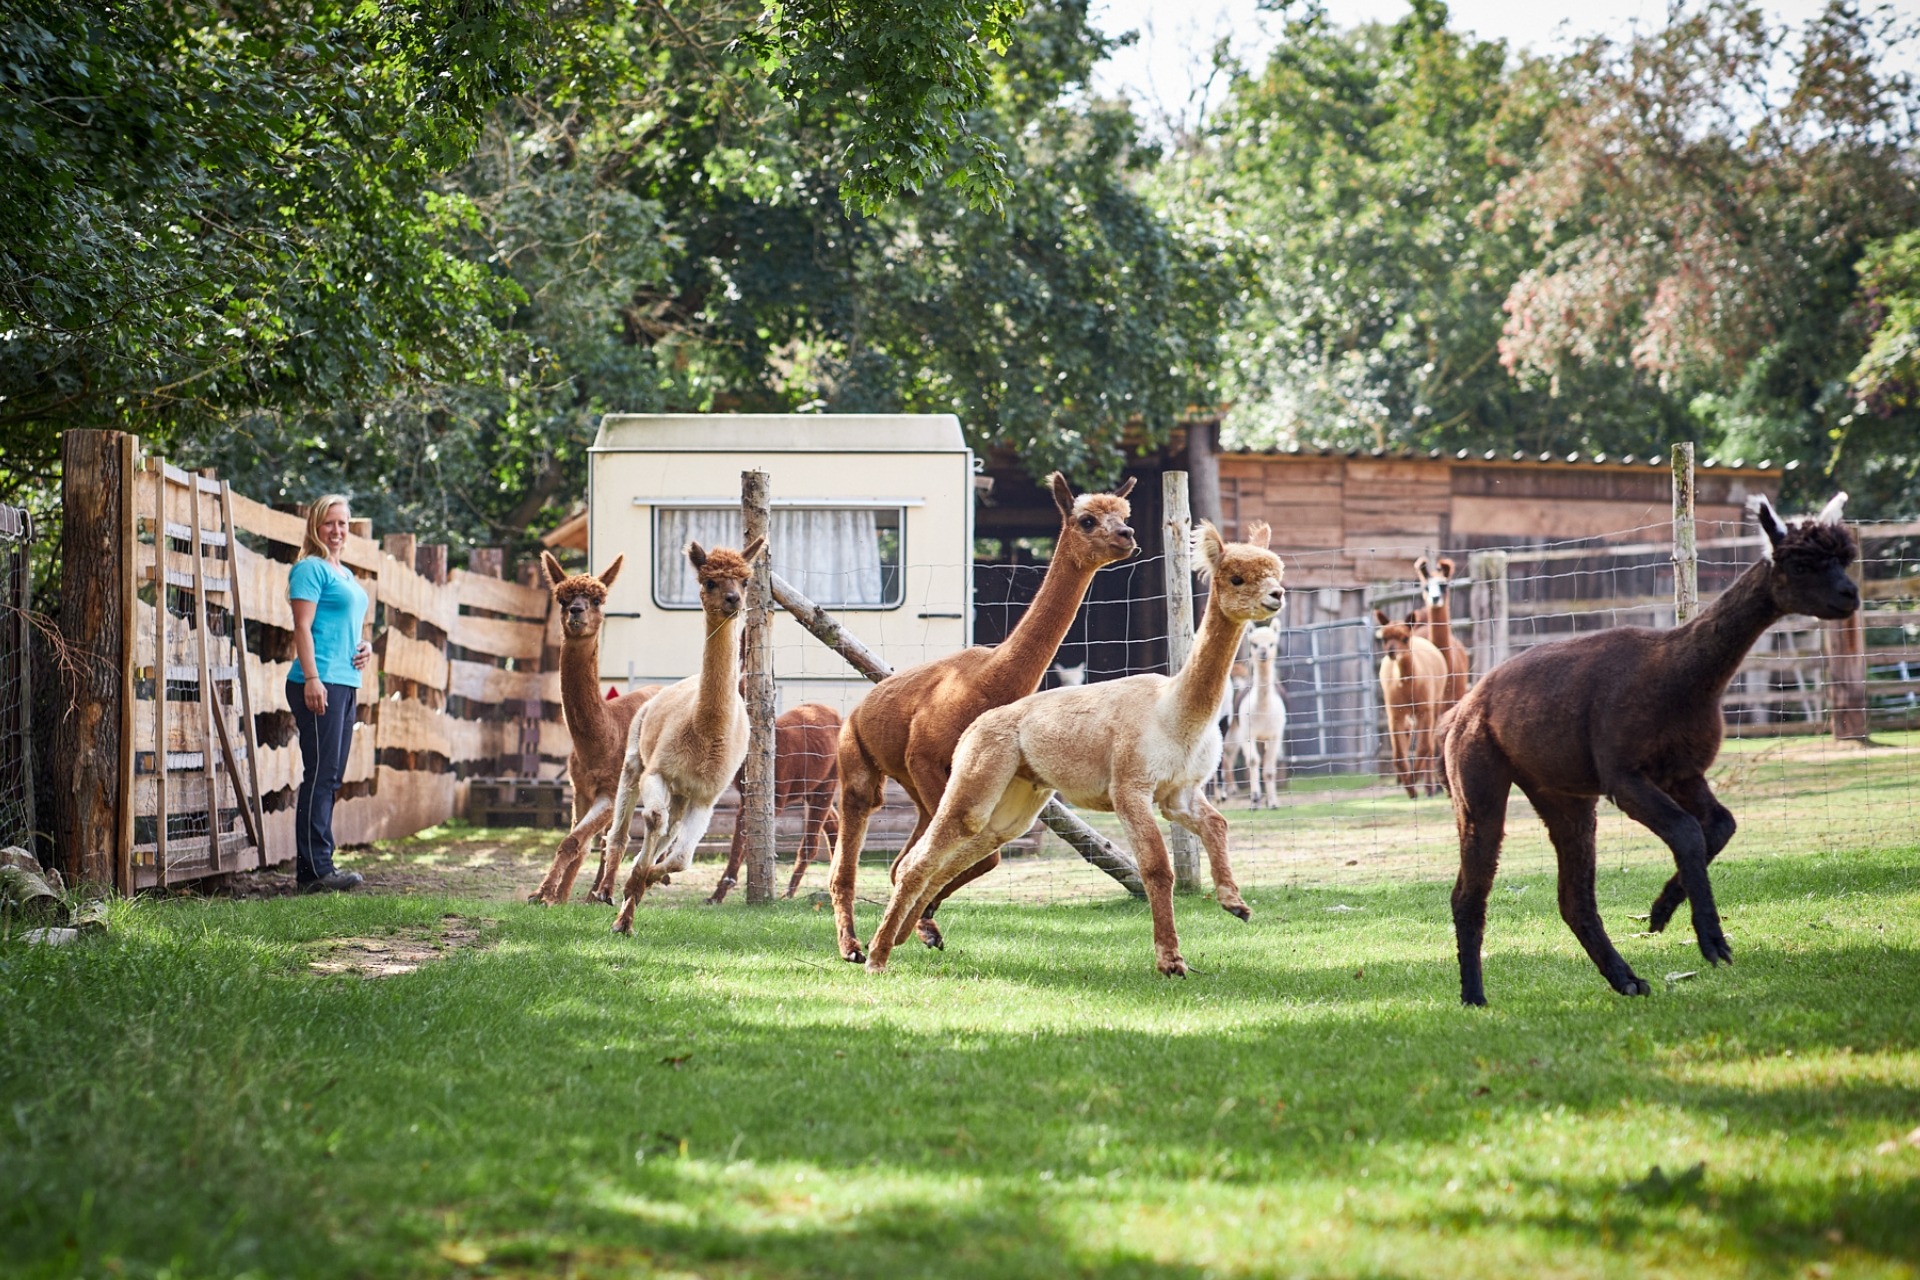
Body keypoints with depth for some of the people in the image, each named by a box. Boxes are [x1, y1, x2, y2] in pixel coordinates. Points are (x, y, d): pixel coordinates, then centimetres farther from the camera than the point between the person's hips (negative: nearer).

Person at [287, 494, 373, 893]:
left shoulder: (347, 575, 22)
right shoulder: (310, 568, -5)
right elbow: (303, 627, -13)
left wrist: (366, 647, 11)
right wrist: (311, 679, -22)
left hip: (346, 683, 9)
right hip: (319, 684, -9)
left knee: (331, 777, 10)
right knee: (321, 774, -11)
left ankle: (315, 867, 13)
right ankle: (315, 870, -13)